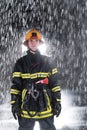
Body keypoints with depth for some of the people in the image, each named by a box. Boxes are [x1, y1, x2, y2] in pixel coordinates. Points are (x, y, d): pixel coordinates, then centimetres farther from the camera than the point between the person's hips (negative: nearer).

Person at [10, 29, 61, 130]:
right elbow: (15, 85, 1)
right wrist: (14, 104, -4)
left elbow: (54, 83, 5)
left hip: (45, 106, 1)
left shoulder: (47, 62, 5)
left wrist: (57, 102, 0)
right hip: (27, 106, 0)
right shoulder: (21, 63, 3)